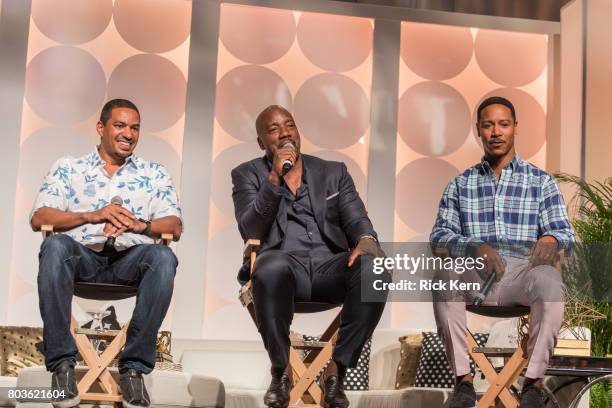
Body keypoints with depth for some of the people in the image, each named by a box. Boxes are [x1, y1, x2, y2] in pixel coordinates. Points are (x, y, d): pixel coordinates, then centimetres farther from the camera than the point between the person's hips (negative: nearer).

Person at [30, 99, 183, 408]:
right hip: (81, 256, -1)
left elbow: (175, 227, 7)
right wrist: (93, 215, -14)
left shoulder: (154, 174, 18)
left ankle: (134, 367, -26)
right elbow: (38, 219, 2)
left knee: (163, 257, -33)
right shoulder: (68, 168, 15)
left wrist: (138, 225, -15)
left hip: (128, 259, 1)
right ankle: (61, 364, -27)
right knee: (55, 246, -35)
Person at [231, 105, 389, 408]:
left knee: (374, 271, -31)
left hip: (329, 265, 2)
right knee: (271, 267, -40)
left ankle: (336, 371, -17)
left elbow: (357, 220, 7)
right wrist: (274, 178, -12)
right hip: (283, 265, -2)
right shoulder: (247, 175, 13)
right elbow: (249, 231, -2)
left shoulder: (334, 172, 19)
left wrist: (366, 242, -18)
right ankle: (281, 371, -16)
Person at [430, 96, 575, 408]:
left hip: (523, 269, -1)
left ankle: (534, 381, -26)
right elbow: (440, 235, 7)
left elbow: (563, 230, 5)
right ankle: (463, 379, -26)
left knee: (549, 280, -36)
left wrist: (551, 240, -21)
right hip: (476, 271, 1)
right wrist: (474, 247, -15)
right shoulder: (461, 184, 17)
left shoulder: (541, 181, 14)